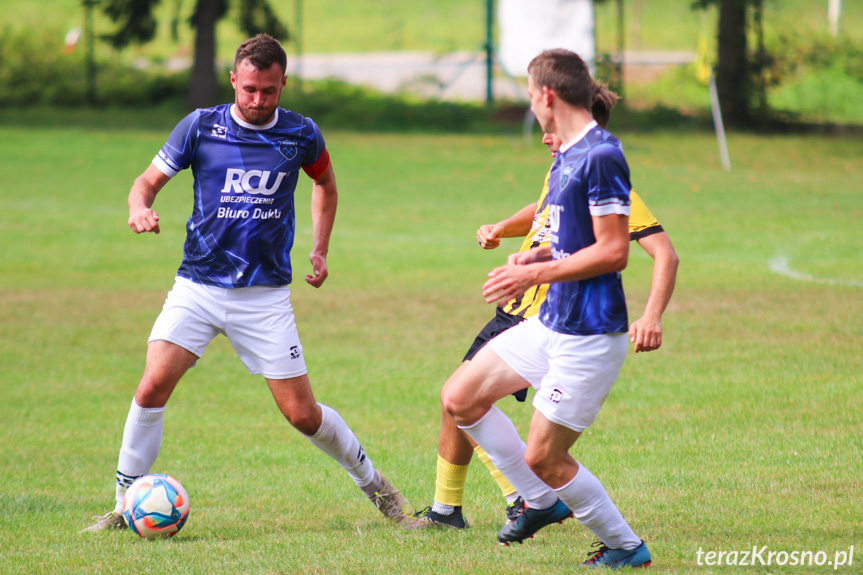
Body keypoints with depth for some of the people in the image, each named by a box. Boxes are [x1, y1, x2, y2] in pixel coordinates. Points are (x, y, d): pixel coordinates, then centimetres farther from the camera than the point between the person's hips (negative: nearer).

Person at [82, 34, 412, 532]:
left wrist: (320, 250, 13)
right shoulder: (200, 127, -4)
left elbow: (326, 183, 20)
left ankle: (375, 485, 23)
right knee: (153, 388, -17)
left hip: (266, 294, 0)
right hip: (199, 286, 0)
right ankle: (126, 506, -4)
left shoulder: (301, 135, -1)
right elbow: (150, 180, 4)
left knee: (303, 414, -1)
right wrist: (140, 207, -19)